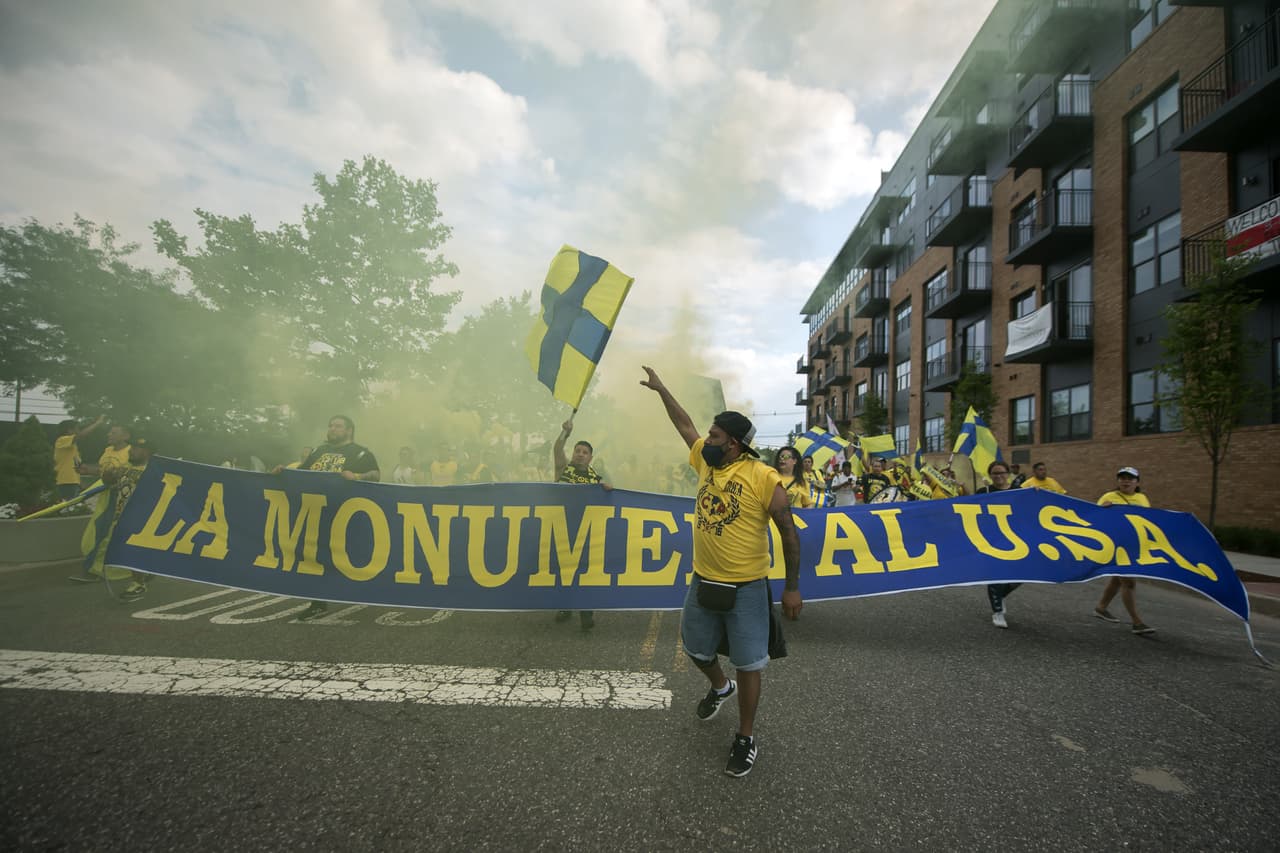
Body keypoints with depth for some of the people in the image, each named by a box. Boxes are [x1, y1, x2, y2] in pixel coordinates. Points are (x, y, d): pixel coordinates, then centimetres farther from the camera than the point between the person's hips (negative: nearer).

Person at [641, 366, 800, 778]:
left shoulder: (764, 479, -18)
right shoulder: (706, 461, 0)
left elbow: (788, 533, -12)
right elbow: (684, 424, 15)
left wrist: (792, 587, -9)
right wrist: (660, 389, 20)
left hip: (746, 589, -6)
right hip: (703, 581, 7)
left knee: (748, 666, 7)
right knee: (696, 649, 22)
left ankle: (746, 739, 27)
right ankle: (719, 687, 53)